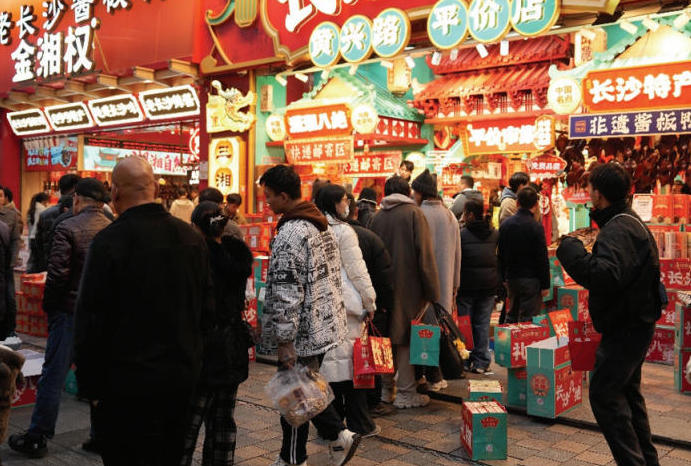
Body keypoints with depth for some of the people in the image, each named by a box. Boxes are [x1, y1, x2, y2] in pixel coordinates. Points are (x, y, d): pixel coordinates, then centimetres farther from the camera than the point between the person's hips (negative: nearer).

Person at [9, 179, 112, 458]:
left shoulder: (68, 228, -10)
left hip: (70, 310, -4)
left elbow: (57, 273, -15)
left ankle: (38, 438, 14)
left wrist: (49, 306, -2)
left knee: (53, 375, 5)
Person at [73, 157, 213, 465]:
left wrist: (89, 385, -4)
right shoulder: (192, 238, 1)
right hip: (183, 376, 5)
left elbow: (90, 320, -14)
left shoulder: (109, 241, -16)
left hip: (127, 382, -5)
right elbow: (207, 307, 8)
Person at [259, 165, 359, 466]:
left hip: (303, 333, -10)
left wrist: (284, 341, -21)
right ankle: (339, 436, 26)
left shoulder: (290, 233, -20)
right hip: (325, 324, 10)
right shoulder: (320, 224, 10)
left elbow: (287, 291, -23)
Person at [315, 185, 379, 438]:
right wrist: (370, 302, -1)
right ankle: (359, 424, 9)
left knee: (329, 360, 11)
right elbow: (357, 271, -10)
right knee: (352, 360, 1)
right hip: (345, 303, -6)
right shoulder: (343, 231, -10)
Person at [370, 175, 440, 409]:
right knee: (407, 337, 1)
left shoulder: (377, 217, 6)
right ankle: (406, 393, 5)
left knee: (386, 335, 13)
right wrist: (432, 292, -6)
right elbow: (425, 255, -10)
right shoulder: (414, 214, -6)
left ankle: (385, 388, 21)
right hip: (409, 285, -4)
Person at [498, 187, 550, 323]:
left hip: (511, 277, 6)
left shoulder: (505, 224, 5)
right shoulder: (536, 227, -14)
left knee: (512, 315, 18)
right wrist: (545, 285, -6)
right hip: (530, 280, -6)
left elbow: (500, 254, 12)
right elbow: (542, 259, -12)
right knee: (527, 319, -2)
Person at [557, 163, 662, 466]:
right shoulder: (632, 222, 12)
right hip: (637, 322, 11)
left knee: (604, 394, -5)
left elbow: (605, 277, -37)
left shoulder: (617, 230, -22)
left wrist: (570, 249, -27)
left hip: (625, 327, -11)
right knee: (627, 392, 21)